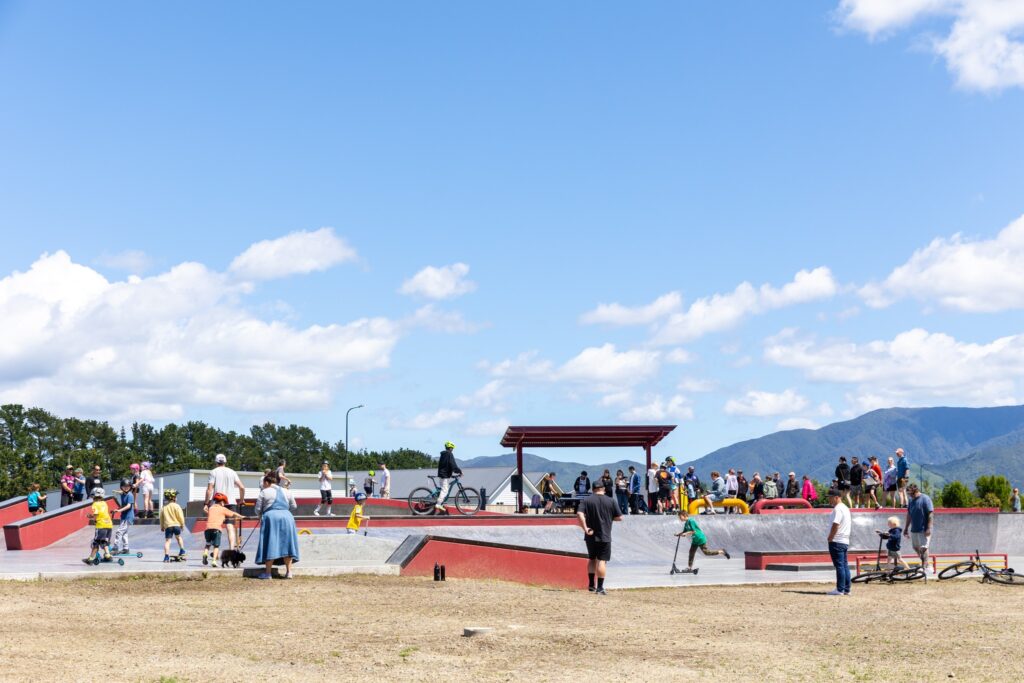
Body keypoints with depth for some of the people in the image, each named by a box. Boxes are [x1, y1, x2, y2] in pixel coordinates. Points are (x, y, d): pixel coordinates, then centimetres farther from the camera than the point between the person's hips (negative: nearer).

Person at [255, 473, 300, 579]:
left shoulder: (264, 492, 4)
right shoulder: (286, 491, 17)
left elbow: (258, 509, 3)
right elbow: (294, 506, 19)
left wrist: (260, 517, 23)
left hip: (271, 518, -4)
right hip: (286, 517, 4)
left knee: (270, 544, -1)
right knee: (286, 544, 8)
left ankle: (267, 572, -3)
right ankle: (288, 571, 3)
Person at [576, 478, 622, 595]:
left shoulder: (586, 500, -1)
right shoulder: (610, 501, -1)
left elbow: (579, 514, -16)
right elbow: (619, 518, 1)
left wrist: (585, 528, -13)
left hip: (590, 536, 2)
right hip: (604, 536, -2)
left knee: (591, 559, 18)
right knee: (602, 561, 0)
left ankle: (591, 585, 21)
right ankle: (600, 587, -4)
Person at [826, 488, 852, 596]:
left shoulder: (838, 509, -14)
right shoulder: (846, 508, 17)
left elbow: (835, 525, -22)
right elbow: (850, 525, 22)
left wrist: (830, 538, -13)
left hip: (837, 541, -10)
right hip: (845, 541, 10)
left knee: (839, 565, -8)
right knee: (845, 565, 10)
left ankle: (840, 589, -7)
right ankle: (846, 589, 11)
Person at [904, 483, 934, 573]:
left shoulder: (925, 499, -11)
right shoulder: (911, 500, 10)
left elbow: (931, 514, -14)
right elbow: (909, 514, 18)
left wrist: (929, 528, -19)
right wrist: (906, 527, 18)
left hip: (924, 529, -8)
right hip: (914, 529, 8)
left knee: (923, 548, -9)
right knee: (916, 547, 13)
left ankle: (924, 567, -7)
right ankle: (925, 563, 28)